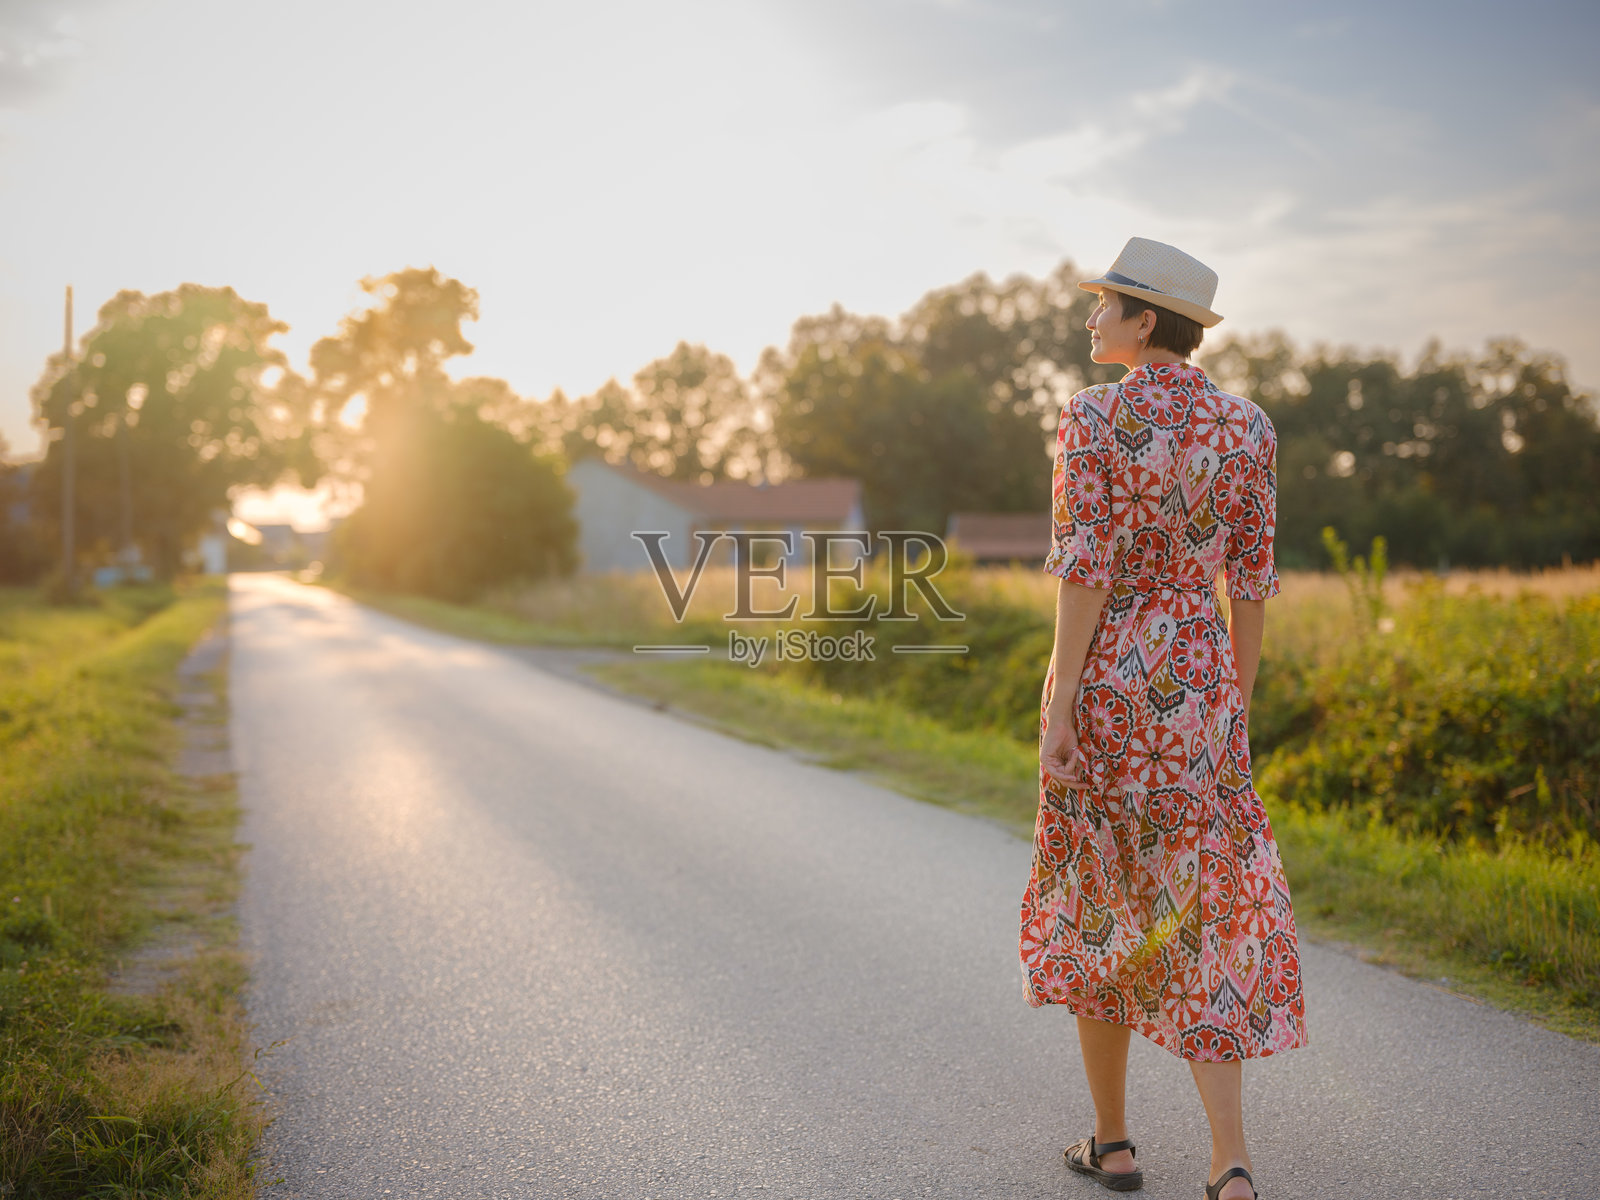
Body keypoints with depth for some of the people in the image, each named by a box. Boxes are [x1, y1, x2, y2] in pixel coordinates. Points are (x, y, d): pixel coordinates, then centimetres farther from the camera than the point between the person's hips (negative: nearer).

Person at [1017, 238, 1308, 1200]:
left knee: (1098, 902, 12)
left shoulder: (1093, 416, -9)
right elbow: (1252, 581, 6)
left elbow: (1085, 566, -15)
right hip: (1198, 683, 3)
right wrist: (1238, 705, 15)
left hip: (1107, 679, -3)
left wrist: (1059, 707, -11)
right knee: (1200, 907, 8)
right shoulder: (1249, 427, 5)